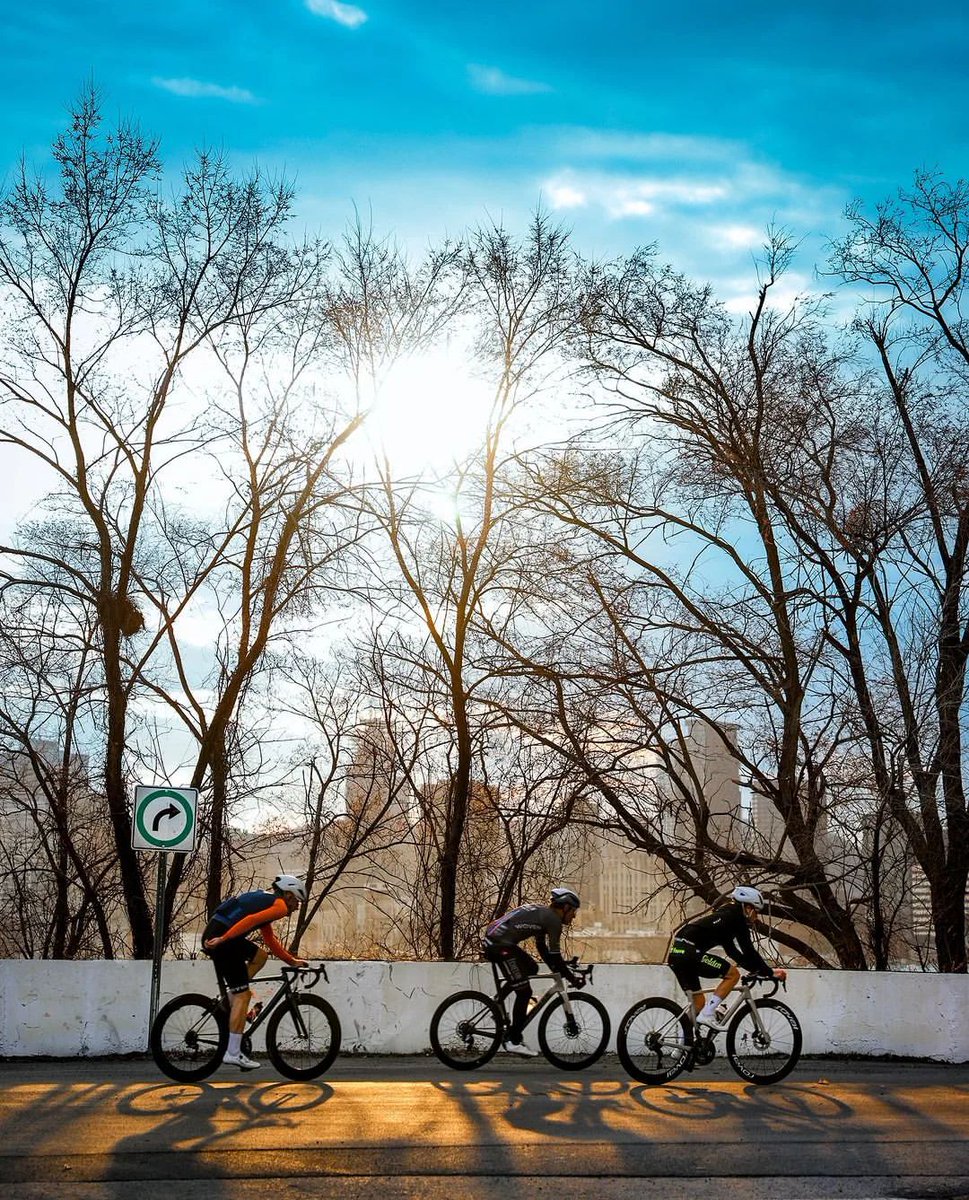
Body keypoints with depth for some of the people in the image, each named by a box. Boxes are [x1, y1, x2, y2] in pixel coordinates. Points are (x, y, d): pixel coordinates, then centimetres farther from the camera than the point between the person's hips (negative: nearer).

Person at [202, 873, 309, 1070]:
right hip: (221, 939, -9)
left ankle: (231, 999, 14)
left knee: (260, 955, 25)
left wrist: (292, 961, 36)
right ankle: (233, 1053, -4)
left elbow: (270, 940, 36)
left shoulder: (265, 901, 29)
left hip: (213, 936, 9)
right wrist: (223, 939, -23)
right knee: (242, 996, -4)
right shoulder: (280, 905, 0)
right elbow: (250, 920, -17)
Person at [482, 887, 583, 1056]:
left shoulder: (542, 913, 22)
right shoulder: (553, 920, -6)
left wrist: (558, 970, 29)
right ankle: (513, 1041, 3)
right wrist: (572, 978, 4)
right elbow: (554, 956, -6)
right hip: (500, 945, -10)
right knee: (524, 992, -3)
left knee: (532, 968, 25)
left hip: (492, 938, 10)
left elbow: (542, 947, 28)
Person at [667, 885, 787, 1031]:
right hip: (689, 952, -9)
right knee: (733, 974, 0)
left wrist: (758, 968, 32)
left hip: (676, 954, 9)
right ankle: (707, 1014, -5)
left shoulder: (725, 916, 28)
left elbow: (733, 952, 33)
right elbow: (748, 951, -1)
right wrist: (769, 972, 8)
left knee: (698, 1003, 17)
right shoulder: (736, 917, 2)